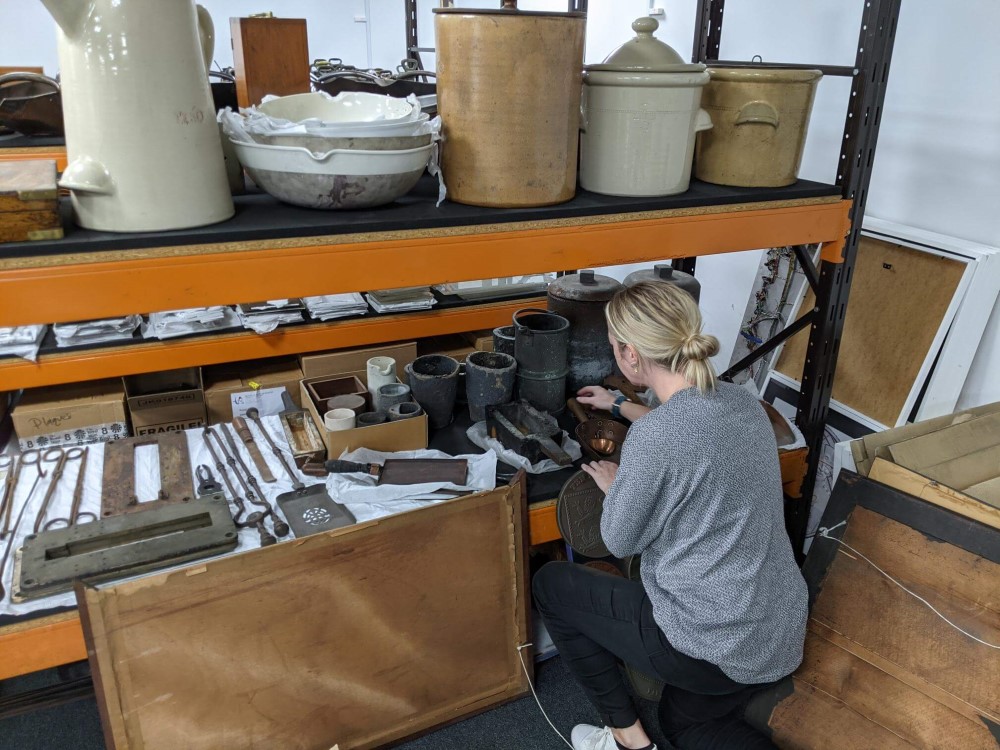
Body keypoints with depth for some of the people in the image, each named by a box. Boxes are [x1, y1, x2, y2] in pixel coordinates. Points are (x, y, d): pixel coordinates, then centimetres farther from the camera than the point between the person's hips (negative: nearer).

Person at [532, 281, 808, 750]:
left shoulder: (651, 437, -27)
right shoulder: (740, 400, -1)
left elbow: (620, 541, -11)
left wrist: (612, 487, 8)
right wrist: (620, 407, 34)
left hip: (712, 644, -8)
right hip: (780, 632, 8)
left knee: (551, 583, 12)